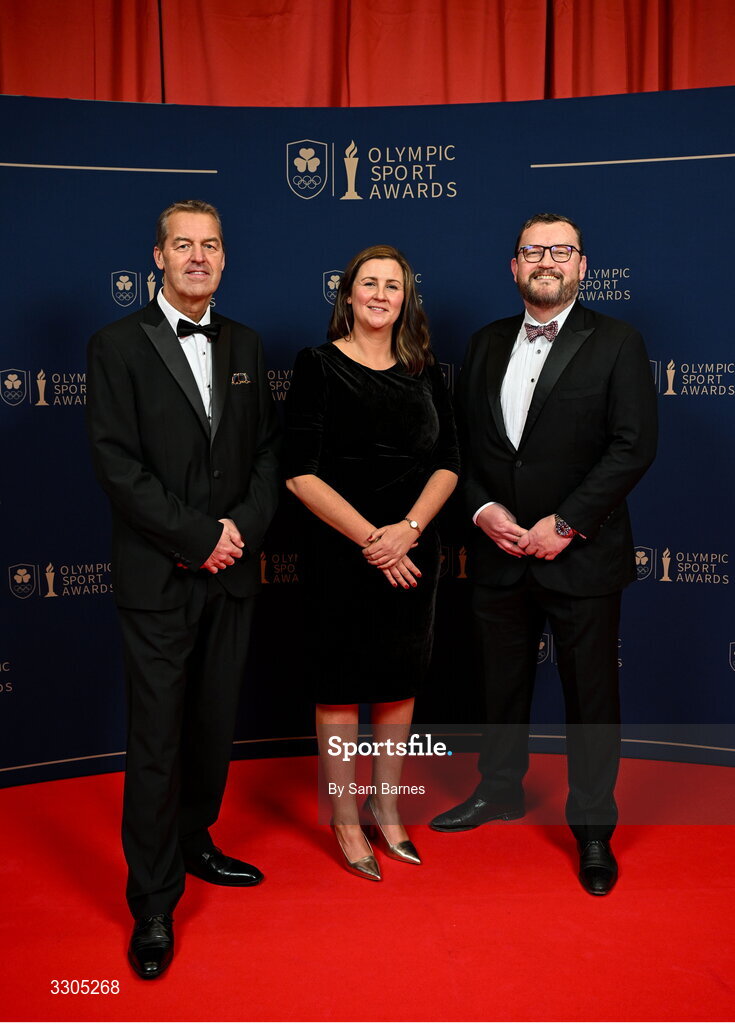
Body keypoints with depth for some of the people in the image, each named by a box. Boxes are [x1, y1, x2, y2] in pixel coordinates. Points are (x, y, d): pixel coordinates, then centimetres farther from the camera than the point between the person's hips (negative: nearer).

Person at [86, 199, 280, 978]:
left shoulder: (243, 345, 12)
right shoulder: (119, 346, -4)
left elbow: (267, 449, 10)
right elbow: (118, 466, -11)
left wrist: (243, 526, -7)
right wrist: (200, 539, -14)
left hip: (232, 571, 5)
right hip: (158, 579, -4)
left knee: (215, 725, 15)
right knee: (155, 740, 2)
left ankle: (193, 841, 37)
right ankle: (153, 904, 16)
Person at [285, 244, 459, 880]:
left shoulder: (424, 372, 8)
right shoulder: (320, 367, -5)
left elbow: (447, 464, 5)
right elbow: (302, 473, -11)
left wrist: (407, 530, -12)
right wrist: (369, 538, -17)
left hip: (412, 552, 4)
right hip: (342, 552, -4)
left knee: (400, 680, 14)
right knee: (341, 684, 6)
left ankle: (386, 805, 32)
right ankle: (346, 819, 23)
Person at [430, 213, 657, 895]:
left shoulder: (616, 344, -3)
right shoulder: (486, 344, 10)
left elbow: (634, 446, -11)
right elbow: (461, 438, 9)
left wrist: (566, 523, -16)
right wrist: (482, 507, -7)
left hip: (582, 556, -4)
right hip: (498, 551, 4)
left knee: (591, 694, 6)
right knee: (503, 681, 17)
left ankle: (593, 828, 24)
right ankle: (500, 790, 39)